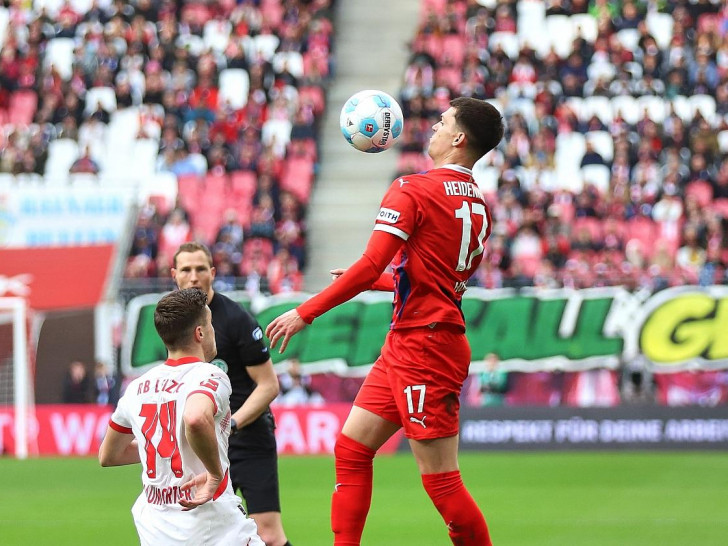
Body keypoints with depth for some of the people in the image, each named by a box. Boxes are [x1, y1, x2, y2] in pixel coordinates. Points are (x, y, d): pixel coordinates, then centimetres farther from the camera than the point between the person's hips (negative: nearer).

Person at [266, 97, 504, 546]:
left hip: (423, 345, -9)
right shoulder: (479, 206, 12)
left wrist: (305, 313, -11)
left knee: (442, 482, -6)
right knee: (351, 449, 13)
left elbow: (370, 267, -19)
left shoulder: (413, 191, -13)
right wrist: (367, 282, 31)